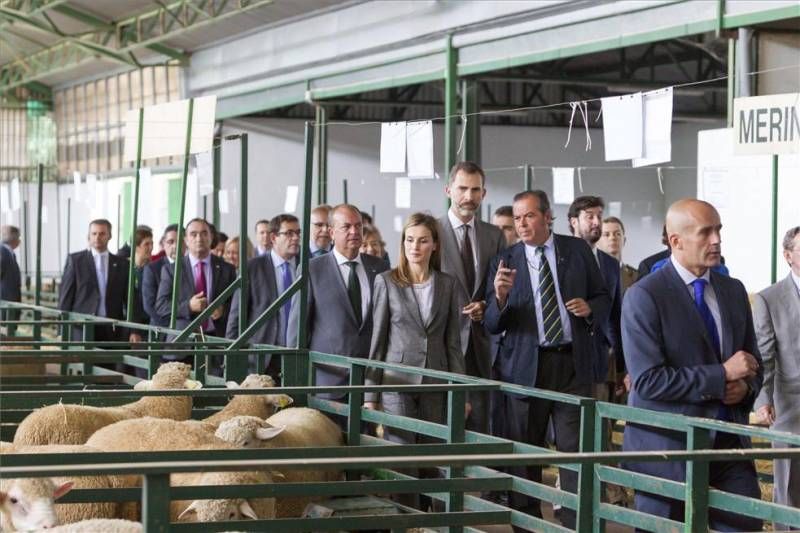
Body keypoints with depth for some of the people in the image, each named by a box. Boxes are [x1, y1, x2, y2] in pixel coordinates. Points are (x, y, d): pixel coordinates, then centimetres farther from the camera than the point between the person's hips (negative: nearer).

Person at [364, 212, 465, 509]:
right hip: (397, 381, -2)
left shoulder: (448, 284, 7)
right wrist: (371, 392, -1)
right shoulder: (386, 281, 1)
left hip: (435, 383, 2)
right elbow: (377, 339, 2)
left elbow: (453, 342, 9)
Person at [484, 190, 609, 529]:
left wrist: (590, 308, -10)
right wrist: (500, 296, -21)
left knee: (576, 450, -1)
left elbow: (603, 298, 12)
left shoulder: (578, 250, 4)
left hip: (573, 363, 0)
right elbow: (493, 325, -1)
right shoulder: (505, 261, 2)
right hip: (525, 366, 0)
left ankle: (577, 523, 3)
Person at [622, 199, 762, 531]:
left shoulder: (734, 291, 11)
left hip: (729, 441, 5)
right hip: (669, 446, -5)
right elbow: (647, 380, -18)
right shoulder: (644, 296, -10)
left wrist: (746, 387, -4)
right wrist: (721, 376, -19)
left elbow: (752, 362, 20)